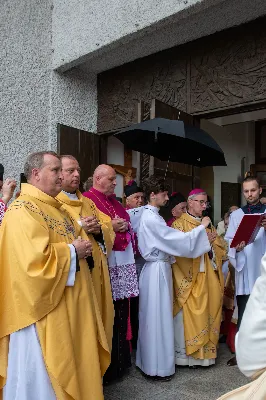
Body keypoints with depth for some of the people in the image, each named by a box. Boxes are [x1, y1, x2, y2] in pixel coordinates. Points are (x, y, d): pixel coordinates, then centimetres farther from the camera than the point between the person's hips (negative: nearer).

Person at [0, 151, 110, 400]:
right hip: (46, 307, -9)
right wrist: (72, 251, -17)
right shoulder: (23, 211, -19)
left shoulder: (53, 208, 12)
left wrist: (82, 244, 3)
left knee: (71, 360, 21)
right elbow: (34, 260, -29)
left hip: (69, 303, 10)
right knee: (45, 376, 6)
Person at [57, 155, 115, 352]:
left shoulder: (88, 202, 19)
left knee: (98, 316, 14)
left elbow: (108, 225, 16)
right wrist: (78, 227, -18)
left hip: (95, 269, 7)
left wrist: (99, 228, -5)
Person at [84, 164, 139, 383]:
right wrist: (110, 227, -20)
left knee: (121, 313, 14)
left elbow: (127, 223, 24)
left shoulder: (115, 202, 20)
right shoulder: (87, 201, -8)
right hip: (104, 265, -8)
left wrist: (126, 226, 5)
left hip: (123, 263, 8)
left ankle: (120, 361, 29)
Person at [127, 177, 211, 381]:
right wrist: (201, 227, -9)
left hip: (158, 268, 9)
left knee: (155, 316, 17)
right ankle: (157, 367, 15)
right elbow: (178, 239, -19)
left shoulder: (147, 214, 9)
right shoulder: (151, 217, -19)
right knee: (158, 316, 2)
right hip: (157, 270, -9)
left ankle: (150, 361, 31)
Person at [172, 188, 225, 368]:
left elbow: (219, 250, 13)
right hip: (188, 277, -6)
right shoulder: (179, 224, -2)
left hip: (206, 277, 6)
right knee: (187, 315, -5)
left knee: (206, 313, 8)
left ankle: (204, 352, 19)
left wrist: (212, 242, -8)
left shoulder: (207, 224, 17)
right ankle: (184, 354, 6)